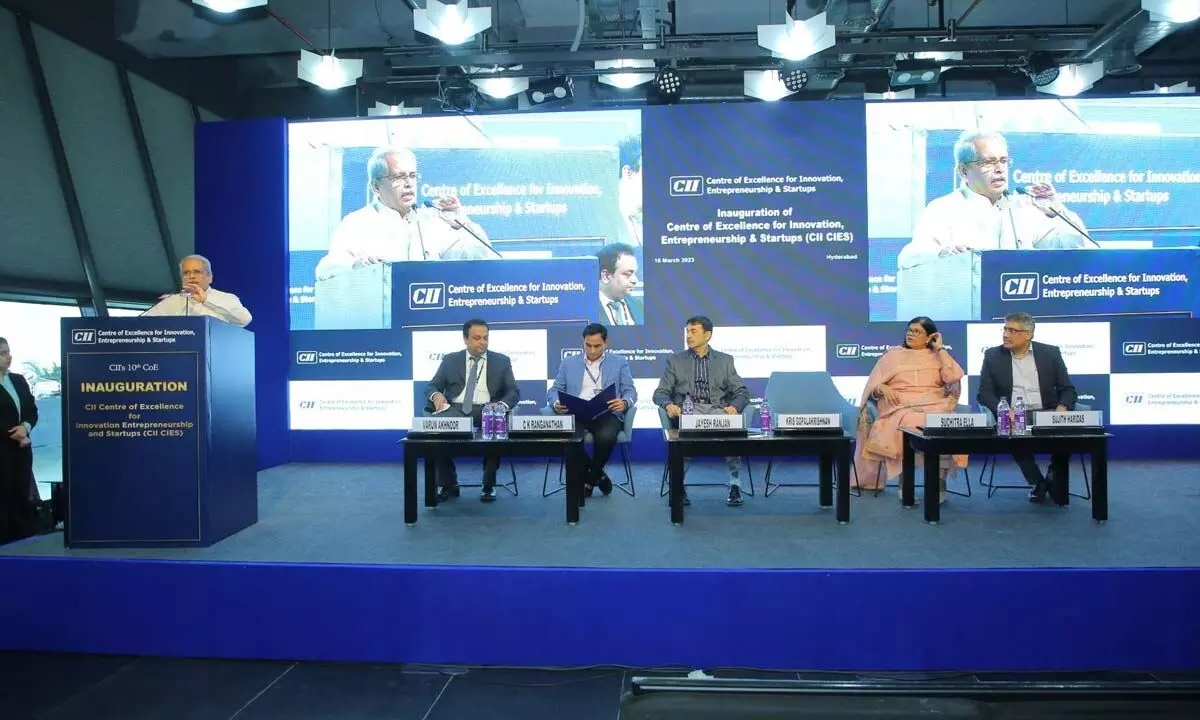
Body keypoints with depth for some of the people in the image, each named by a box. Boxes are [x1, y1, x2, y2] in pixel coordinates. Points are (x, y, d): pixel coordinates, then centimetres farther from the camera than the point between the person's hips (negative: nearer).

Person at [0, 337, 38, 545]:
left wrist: (26, 427, -7)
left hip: (21, 448, 5)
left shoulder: (19, 380, 12)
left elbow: (32, 410, 12)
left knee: (23, 495, 7)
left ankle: (27, 539, 13)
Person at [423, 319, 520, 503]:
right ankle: (448, 484, -12)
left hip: (487, 410, -1)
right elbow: (431, 387, 11)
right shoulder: (450, 360, 15)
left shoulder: (501, 361, 13)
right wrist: (436, 395, -15)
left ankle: (489, 485, -15)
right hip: (456, 409, 1)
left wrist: (502, 405, -19)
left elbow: (513, 392, 5)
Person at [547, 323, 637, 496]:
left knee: (606, 436, -36)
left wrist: (624, 402, -17)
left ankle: (589, 479, -7)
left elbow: (630, 391, 8)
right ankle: (598, 475, -8)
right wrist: (556, 403, -11)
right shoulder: (569, 363, 19)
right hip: (577, 413, 2)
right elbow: (554, 390, 14)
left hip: (606, 413, -1)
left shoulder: (619, 363, 16)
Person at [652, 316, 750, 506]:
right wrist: (668, 404, -15)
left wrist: (734, 406, -13)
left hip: (718, 410, 1)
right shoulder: (675, 360, 16)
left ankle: (734, 484, -26)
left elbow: (741, 392, 11)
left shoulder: (725, 360, 17)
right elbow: (660, 392, 9)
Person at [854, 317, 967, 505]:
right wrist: (883, 389, -14)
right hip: (900, 406, -1)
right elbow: (873, 385, 9)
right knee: (908, 423, -35)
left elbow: (953, 377, -2)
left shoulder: (937, 355, 18)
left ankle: (941, 482, -24)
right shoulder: (893, 355, 16)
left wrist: (940, 349, 3)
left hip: (934, 406, 1)